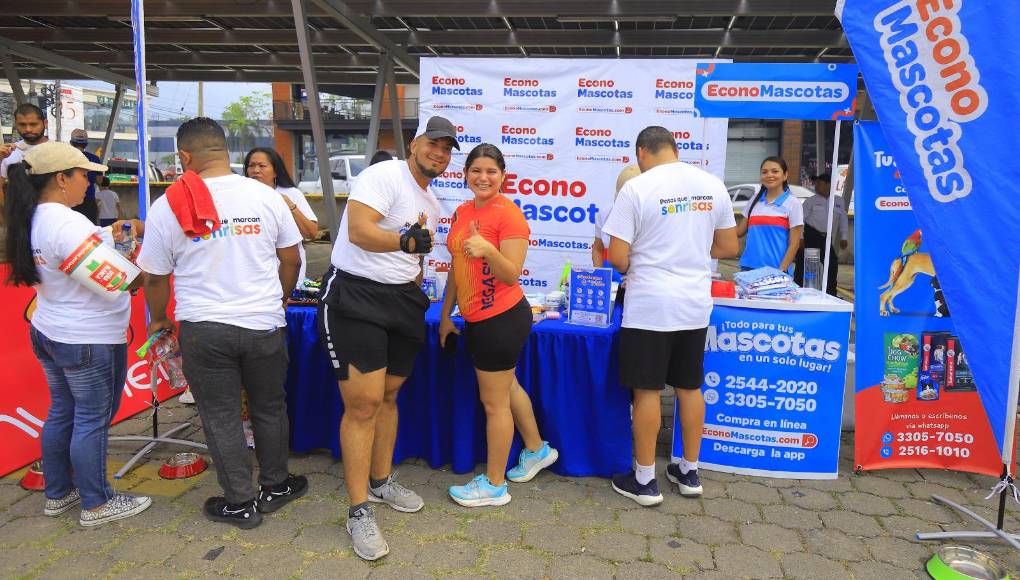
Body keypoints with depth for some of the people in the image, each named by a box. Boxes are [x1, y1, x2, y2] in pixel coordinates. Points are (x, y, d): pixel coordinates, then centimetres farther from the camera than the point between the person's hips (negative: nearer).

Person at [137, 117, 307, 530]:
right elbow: (291, 260, 6)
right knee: (270, 408, 18)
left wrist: (159, 319, 20)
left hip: (204, 329, -2)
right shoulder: (266, 197, -3)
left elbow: (154, 278, 2)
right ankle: (276, 485, 32)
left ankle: (241, 503, 21)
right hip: (264, 324, 2)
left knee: (221, 417, 11)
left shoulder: (168, 206, -6)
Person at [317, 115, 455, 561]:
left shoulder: (432, 203, 17)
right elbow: (360, 231, -24)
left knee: (388, 396, 15)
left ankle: (381, 481, 33)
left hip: (401, 299, 8)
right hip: (356, 296, -8)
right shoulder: (384, 175, -12)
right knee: (363, 405, -8)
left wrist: (416, 294, 13)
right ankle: (359, 511, 4)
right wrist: (411, 241, -18)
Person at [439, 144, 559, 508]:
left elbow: (511, 275, -20)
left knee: (494, 402, 1)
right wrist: (446, 315, 16)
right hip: (476, 319, 9)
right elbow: (456, 267, 15)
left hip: (502, 318, -9)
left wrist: (488, 250, -38)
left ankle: (494, 485, 17)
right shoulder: (461, 212, 8)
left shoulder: (508, 214, -16)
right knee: (507, 386, 23)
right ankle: (537, 450, 44)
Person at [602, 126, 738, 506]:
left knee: (647, 391, 4)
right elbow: (729, 248, 10)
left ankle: (644, 481, 15)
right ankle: (689, 472, 28)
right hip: (695, 303, 5)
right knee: (690, 387, 15)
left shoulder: (636, 188, -12)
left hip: (649, 305, -5)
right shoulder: (713, 185, 4)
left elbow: (617, 258, -13)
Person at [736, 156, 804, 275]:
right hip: (749, 267, 4)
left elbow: (794, 243, -4)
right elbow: (740, 230, 15)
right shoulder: (755, 200, 11)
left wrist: (782, 271, -12)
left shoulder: (792, 203, -1)